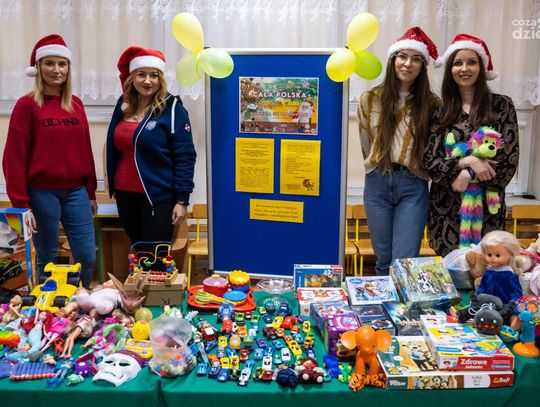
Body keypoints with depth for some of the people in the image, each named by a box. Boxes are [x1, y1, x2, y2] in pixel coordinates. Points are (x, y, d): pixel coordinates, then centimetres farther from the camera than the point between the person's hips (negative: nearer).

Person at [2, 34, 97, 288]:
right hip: (42, 192, -4)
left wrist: (91, 193, 13)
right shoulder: (27, 105, -5)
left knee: (87, 257, 4)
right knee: (47, 259, 7)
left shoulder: (76, 104, 9)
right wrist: (21, 204, -11)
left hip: (76, 191, 4)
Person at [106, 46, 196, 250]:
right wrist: (114, 186, 16)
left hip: (158, 196, -5)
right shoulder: (123, 105, 8)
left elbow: (184, 157, -11)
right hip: (125, 194, 6)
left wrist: (182, 199, -14)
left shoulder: (172, 108, -8)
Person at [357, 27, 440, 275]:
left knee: (405, 262, -5)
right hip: (378, 183, 1)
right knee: (383, 261, 12)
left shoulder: (430, 103, 1)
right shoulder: (370, 98, 3)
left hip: (413, 186, -1)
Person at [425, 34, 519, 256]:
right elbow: (430, 161, -1)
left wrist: (468, 175, -14)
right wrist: (466, 161, -16)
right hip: (446, 208, 2)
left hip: (487, 207, -1)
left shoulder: (502, 105, 1)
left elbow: (510, 160, -3)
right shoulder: (441, 112, 6)